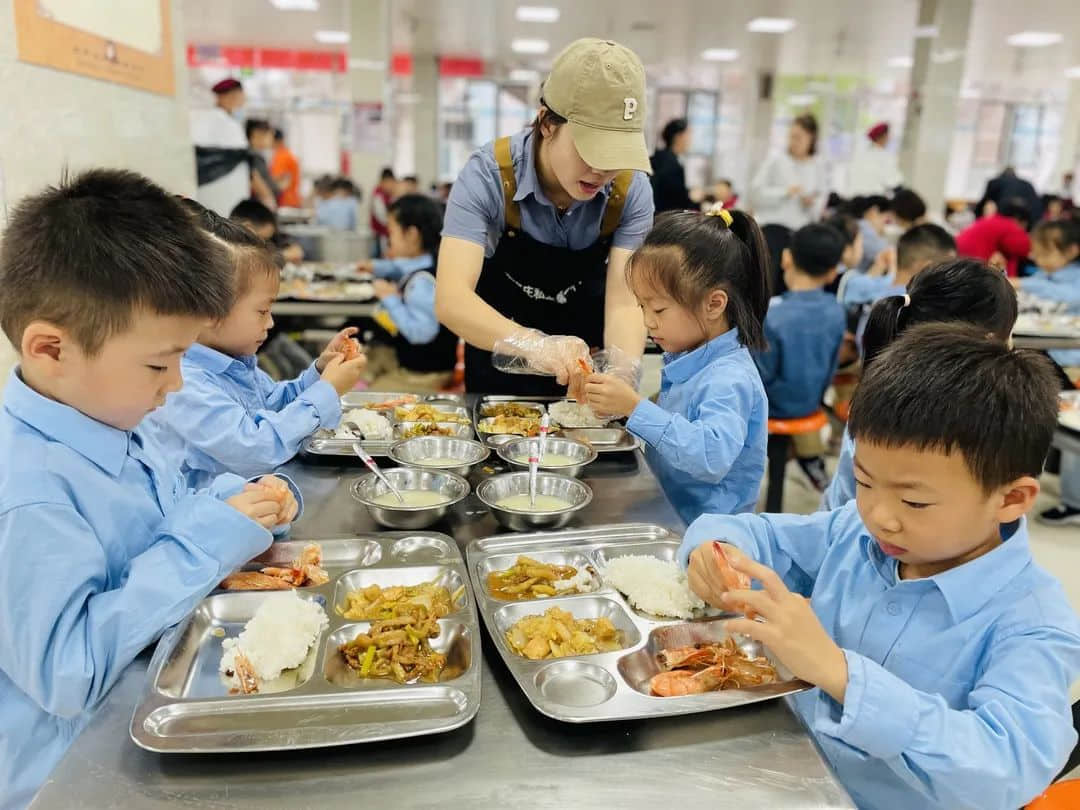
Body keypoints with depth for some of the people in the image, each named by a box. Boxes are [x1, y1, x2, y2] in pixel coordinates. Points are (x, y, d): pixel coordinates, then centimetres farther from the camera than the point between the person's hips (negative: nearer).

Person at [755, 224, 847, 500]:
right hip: (809, 400, 5)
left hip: (771, 403, -5)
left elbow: (761, 375, -22)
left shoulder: (772, 315, -31)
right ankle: (811, 456, 43)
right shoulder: (836, 312, -13)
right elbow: (830, 368, 1)